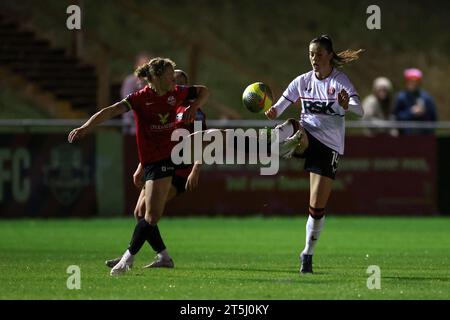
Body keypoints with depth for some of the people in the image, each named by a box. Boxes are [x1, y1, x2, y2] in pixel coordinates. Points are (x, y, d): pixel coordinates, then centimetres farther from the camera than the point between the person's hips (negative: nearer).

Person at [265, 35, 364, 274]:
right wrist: (272, 112, -19)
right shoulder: (303, 81, 3)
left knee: (317, 206, -3)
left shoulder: (340, 81, -8)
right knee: (291, 127, -35)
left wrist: (347, 106, -47)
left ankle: (308, 254, 12)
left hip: (329, 146, -3)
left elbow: (359, 111, -23)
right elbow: (278, 108, 6)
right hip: (306, 136, 3)